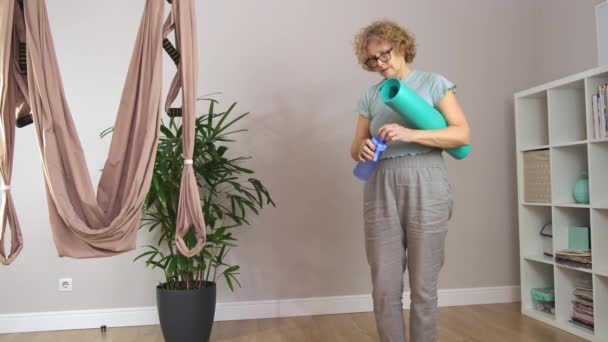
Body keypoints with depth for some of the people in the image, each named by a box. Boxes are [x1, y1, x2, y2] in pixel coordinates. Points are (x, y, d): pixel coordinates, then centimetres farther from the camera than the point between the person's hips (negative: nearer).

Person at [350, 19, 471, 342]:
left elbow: (463, 134, -3)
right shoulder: (370, 95, 16)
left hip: (424, 187, -2)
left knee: (423, 287, 3)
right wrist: (362, 149, -10)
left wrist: (410, 134, -16)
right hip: (381, 190, 3)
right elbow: (355, 148, 15)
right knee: (384, 288, 2)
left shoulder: (433, 82, 7)